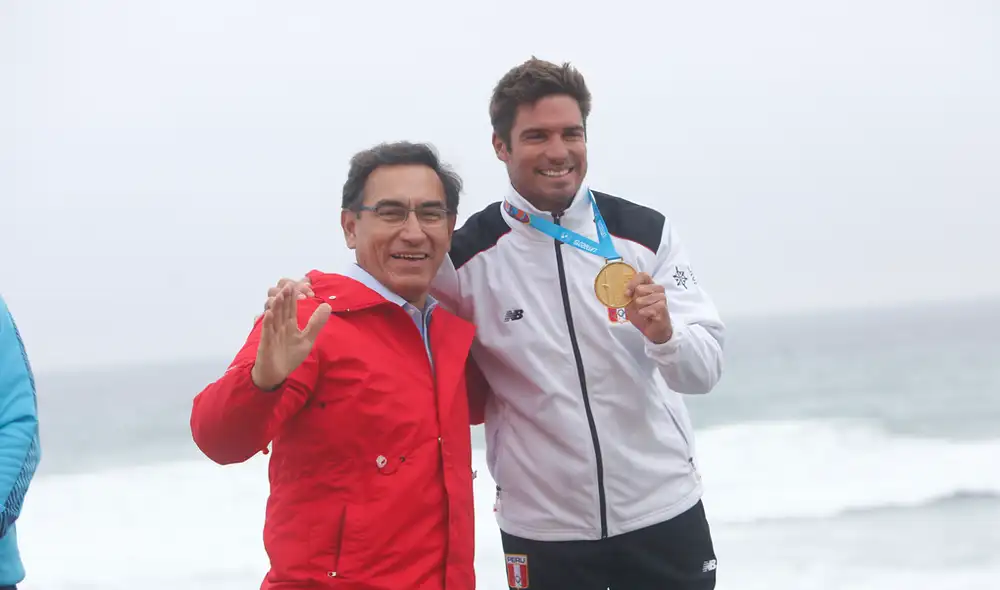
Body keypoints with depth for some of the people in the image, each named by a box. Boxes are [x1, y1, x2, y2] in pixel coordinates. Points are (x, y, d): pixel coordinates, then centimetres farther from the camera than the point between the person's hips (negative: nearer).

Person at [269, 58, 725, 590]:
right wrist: (307, 292, -15)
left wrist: (664, 334, -28)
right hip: (541, 528, -1)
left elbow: (706, 368, -8)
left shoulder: (646, 232, -6)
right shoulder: (469, 256, -9)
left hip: (663, 512, 1)